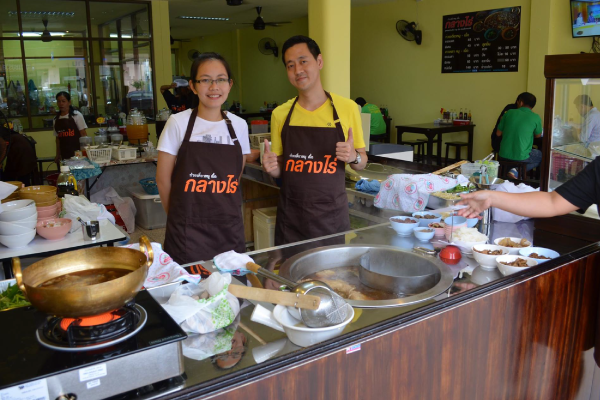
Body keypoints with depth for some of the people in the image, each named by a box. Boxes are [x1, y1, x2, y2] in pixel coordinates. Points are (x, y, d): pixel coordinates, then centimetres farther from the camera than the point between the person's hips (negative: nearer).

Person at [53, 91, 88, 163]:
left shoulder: (76, 115, -2)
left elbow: (83, 134, -3)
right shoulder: (56, 119, 10)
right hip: (64, 153, 4)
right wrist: (58, 154, 13)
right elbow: (58, 138, 15)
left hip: (77, 151, -4)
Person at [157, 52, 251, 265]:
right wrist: (180, 216, 7)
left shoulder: (239, 125, 3)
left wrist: (218, 208, 11)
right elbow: (163, 179, -1)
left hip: (230, 230, 3)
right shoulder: (178, 123, -6)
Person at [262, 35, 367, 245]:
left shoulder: (347, 108, -3)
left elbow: (361, 162, 6)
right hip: (290, 217, 1)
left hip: (332, 215, -1)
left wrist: (354, 157, -15)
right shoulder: (280, 114, 1)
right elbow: (279, 169, 10)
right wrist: (271, 167, -11)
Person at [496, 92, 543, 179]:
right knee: (541, 155, 27)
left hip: (503, 155, 5)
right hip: (521, 157, -5)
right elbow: (538, 135, 11)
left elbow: (498, 133, 6)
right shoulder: (535, 118, -6)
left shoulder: (509, 113, -1)